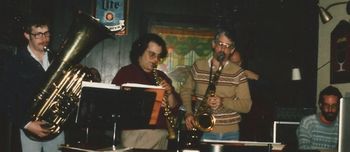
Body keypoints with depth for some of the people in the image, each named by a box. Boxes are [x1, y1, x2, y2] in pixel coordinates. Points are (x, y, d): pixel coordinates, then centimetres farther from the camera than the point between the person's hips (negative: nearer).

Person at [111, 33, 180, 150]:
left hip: (161, 132, 4)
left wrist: (170, 93, -5)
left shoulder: (161, 77, 17)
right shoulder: (125, 73, 3)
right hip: (135, 132, -4)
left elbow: (174, 106, 15)